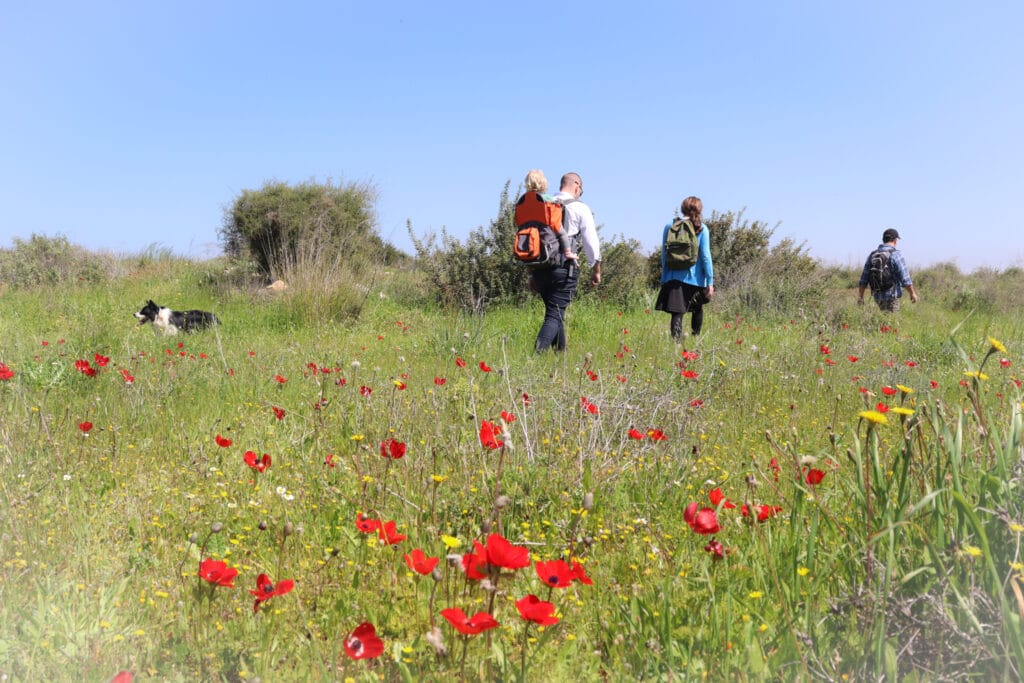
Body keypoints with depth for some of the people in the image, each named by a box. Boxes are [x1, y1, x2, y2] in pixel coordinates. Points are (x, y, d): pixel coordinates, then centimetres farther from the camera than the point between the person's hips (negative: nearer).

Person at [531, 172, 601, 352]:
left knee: (555, 312, 19)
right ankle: (538, 353, -21)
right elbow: (591, 242, -1)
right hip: (564, 269, -5)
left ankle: (561, 352, 26)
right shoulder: (580, 208, -1)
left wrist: (532, 273, 19)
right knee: (554, 315, -5)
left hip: (540, 268, 5)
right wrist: (596, 270, 12)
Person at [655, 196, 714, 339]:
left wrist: (664, 278, 14)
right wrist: (710, 282, -3)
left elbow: (664, 254, 6)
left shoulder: (669, 227, 4)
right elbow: (705, 256, -5)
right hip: (695, 278, 0)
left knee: (677, 314, -4)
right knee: (698, 309, 22)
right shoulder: (702, 229, -2)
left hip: (674, 276, 1)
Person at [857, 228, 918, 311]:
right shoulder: (896, 254, -11)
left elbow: (864, 279, 7)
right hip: (891, 296, -6)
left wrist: (860, 297, 12)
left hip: (877, 296, 7)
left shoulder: (872, 255, 6)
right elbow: (905, 278, -12)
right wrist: (913, 293, -1)